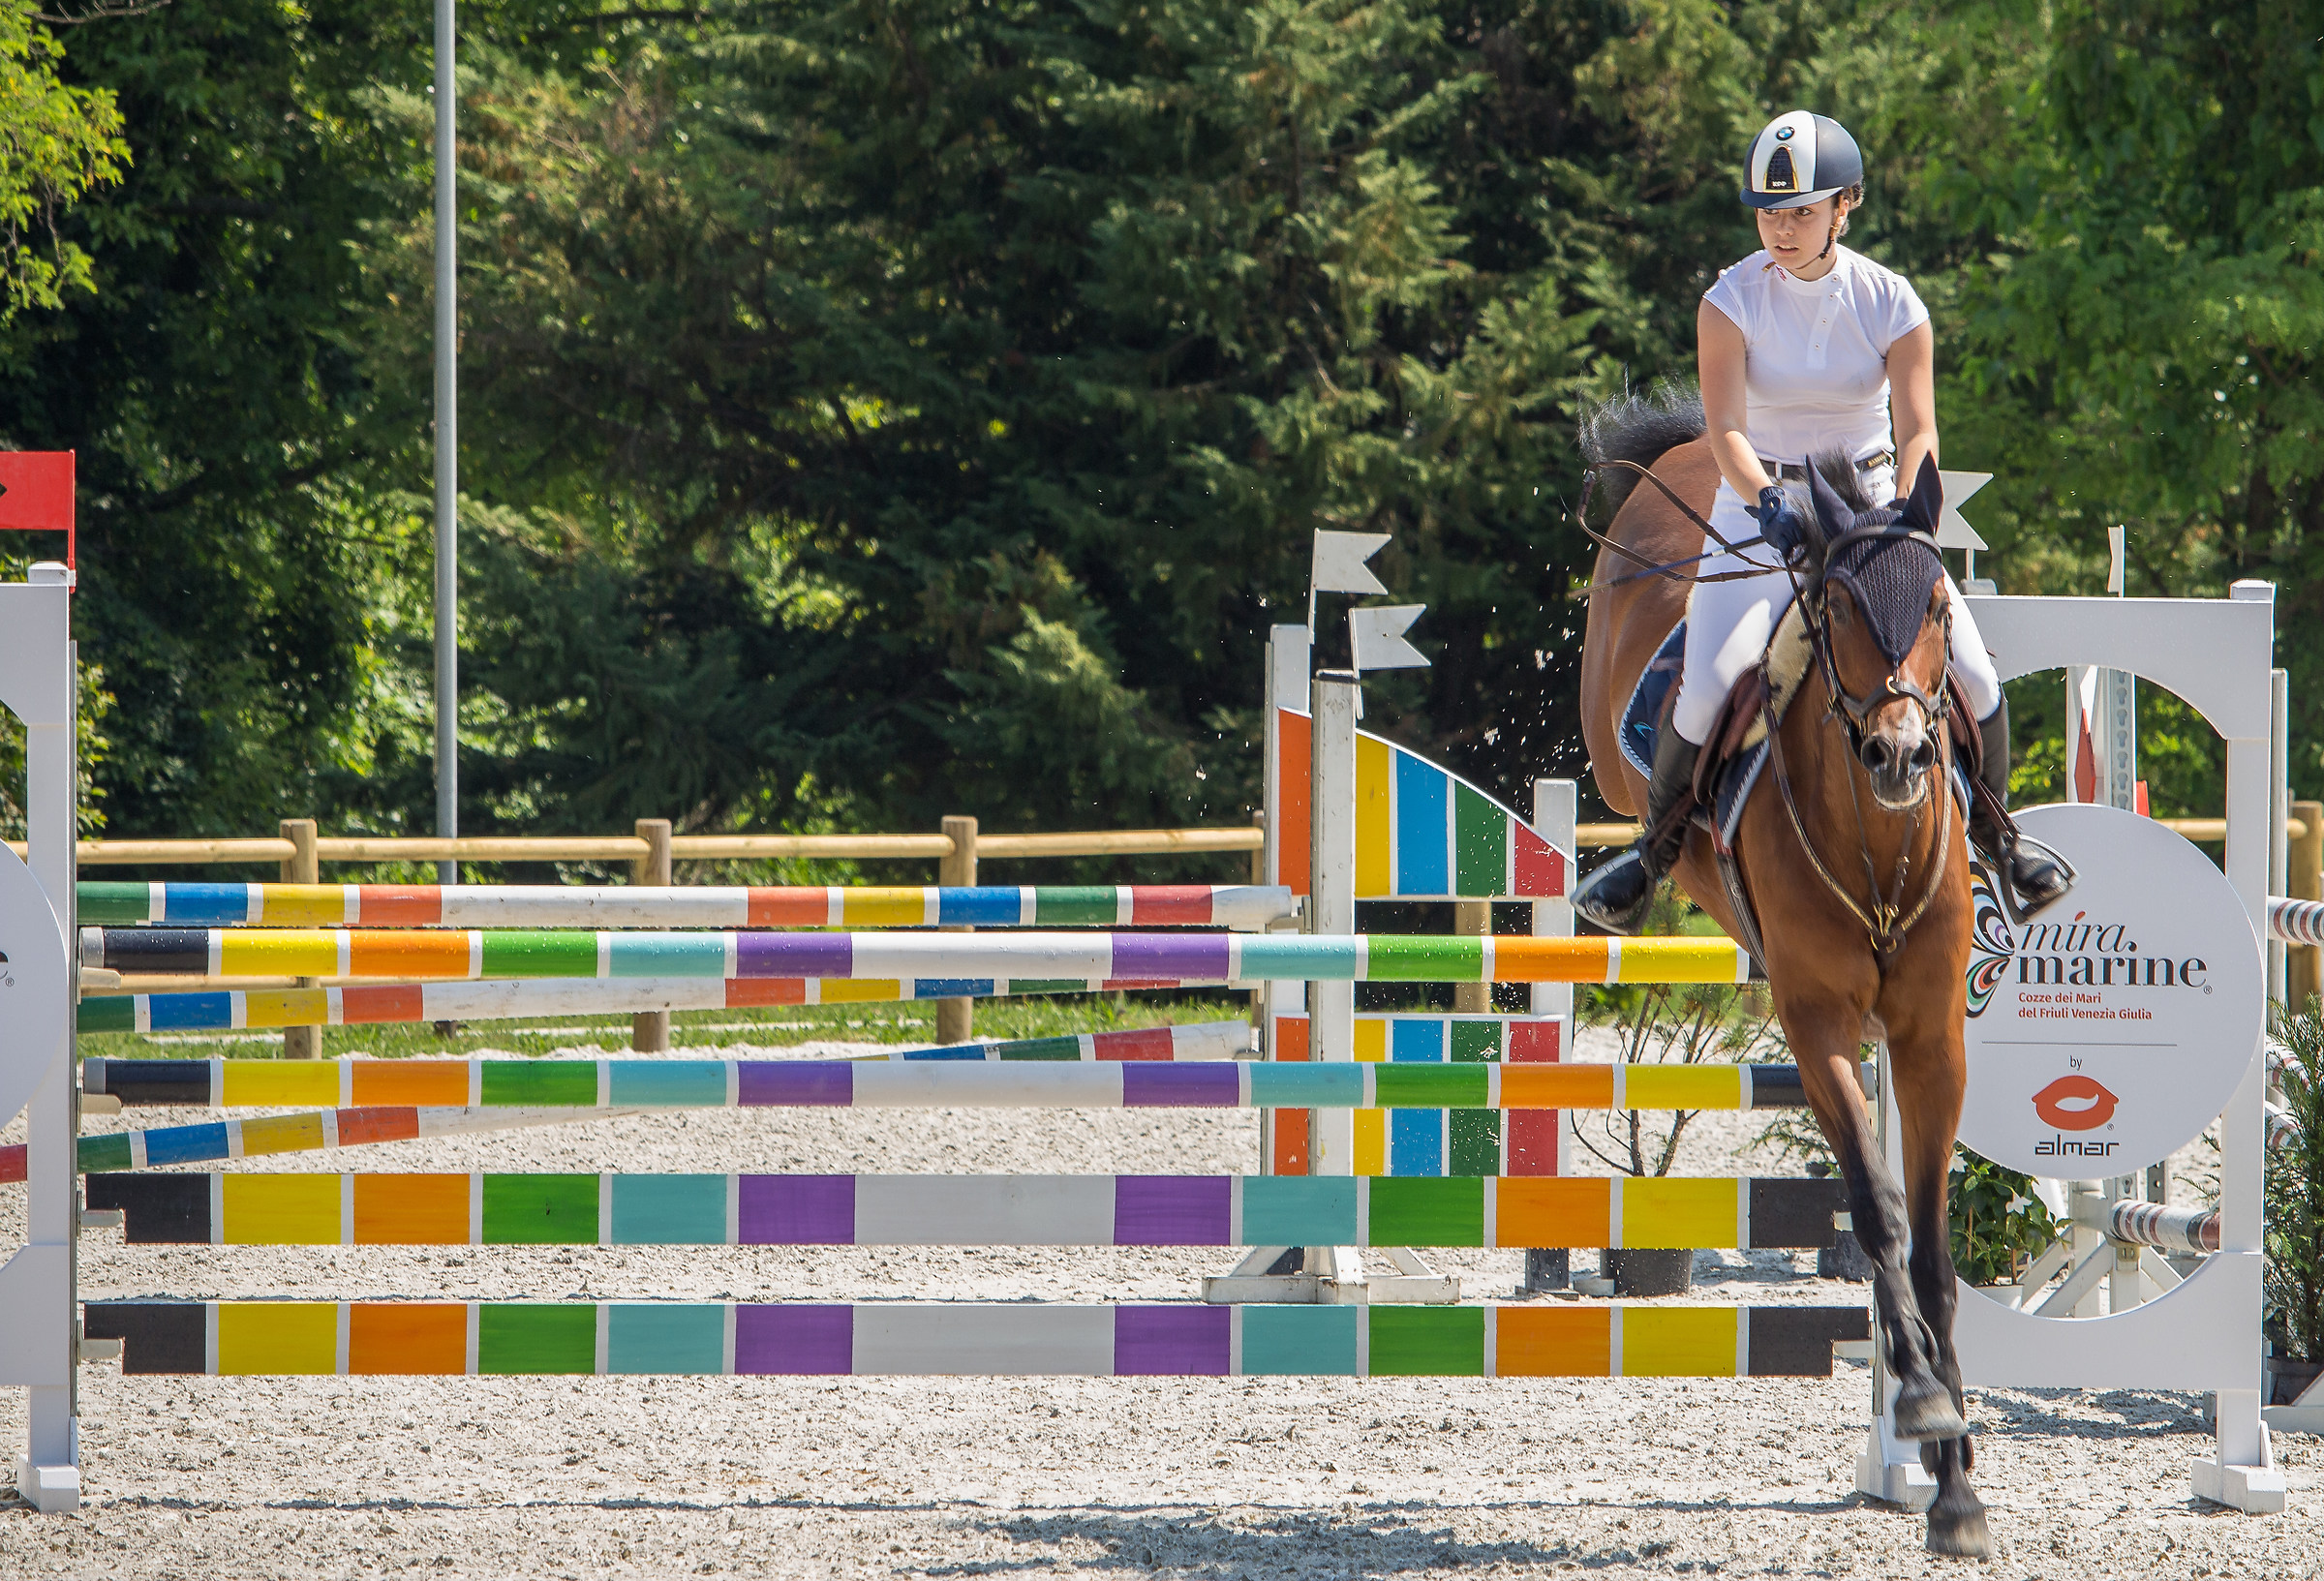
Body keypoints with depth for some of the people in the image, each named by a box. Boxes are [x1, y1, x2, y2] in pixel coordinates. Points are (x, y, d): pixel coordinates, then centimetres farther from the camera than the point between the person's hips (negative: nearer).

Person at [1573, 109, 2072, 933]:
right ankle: (1656, 845, 0)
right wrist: (1765, 502, -38)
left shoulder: (1890, 303, -9)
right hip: (1762, 504, -1)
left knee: (1970, 671, -10)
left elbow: (1918, 432, -12)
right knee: (1710, 679, -22)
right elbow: (1726, 429, -20)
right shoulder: (1732, 301, -11)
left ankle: (1994, 832, 15)